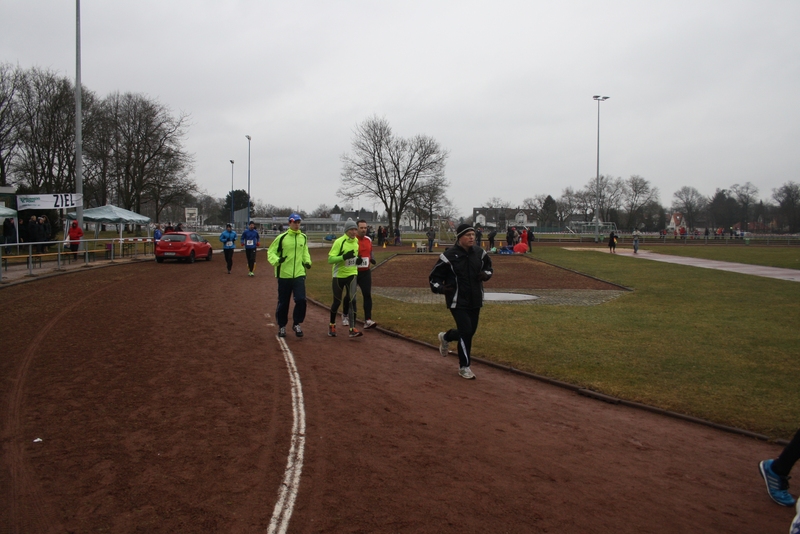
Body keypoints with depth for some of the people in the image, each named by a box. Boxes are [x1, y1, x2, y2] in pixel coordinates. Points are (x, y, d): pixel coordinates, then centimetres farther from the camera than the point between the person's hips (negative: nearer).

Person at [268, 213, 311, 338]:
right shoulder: (282, 238, -6)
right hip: (284, 275, -2)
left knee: (301, 300, -11)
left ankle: (296, 324, 10)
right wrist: (276, 260, -23)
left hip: (299, 274, 2)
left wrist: (307, 261, 3)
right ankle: (282, 326, 26)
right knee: (283, 303, 8)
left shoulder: (303, 237, 6)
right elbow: (271, 252, -4)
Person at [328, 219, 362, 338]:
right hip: (339, 275, -4)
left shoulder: (356, 241, 3)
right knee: (337, 302, 8)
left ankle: (352, 329, -10)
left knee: (352, 300, -9)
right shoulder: (339, 242, -16)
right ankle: (332, 325, 29)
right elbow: (330, 259, -22)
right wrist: (344, 257, -33)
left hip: (351, 274, 4)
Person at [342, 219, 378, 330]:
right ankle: (345, 315, 33)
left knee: (367, 295, -5)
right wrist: (354, 259, -25)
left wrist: (372, 259, 1)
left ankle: (368, 320, -6)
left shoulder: (369, 240, 7)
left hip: (366, 272, 4)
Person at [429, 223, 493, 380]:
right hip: (457, 302, -6)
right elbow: (434, 277, -7)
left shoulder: (480, 253, 1)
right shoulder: (449, 255, -14)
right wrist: (441, 288, -26)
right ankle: (464, 367, 9)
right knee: (466, 332, -9)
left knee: (470, 331, 14)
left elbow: (489, 267, 19)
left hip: (475, 300, 6)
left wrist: (486, 274, -4)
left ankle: (445, 337, 46)